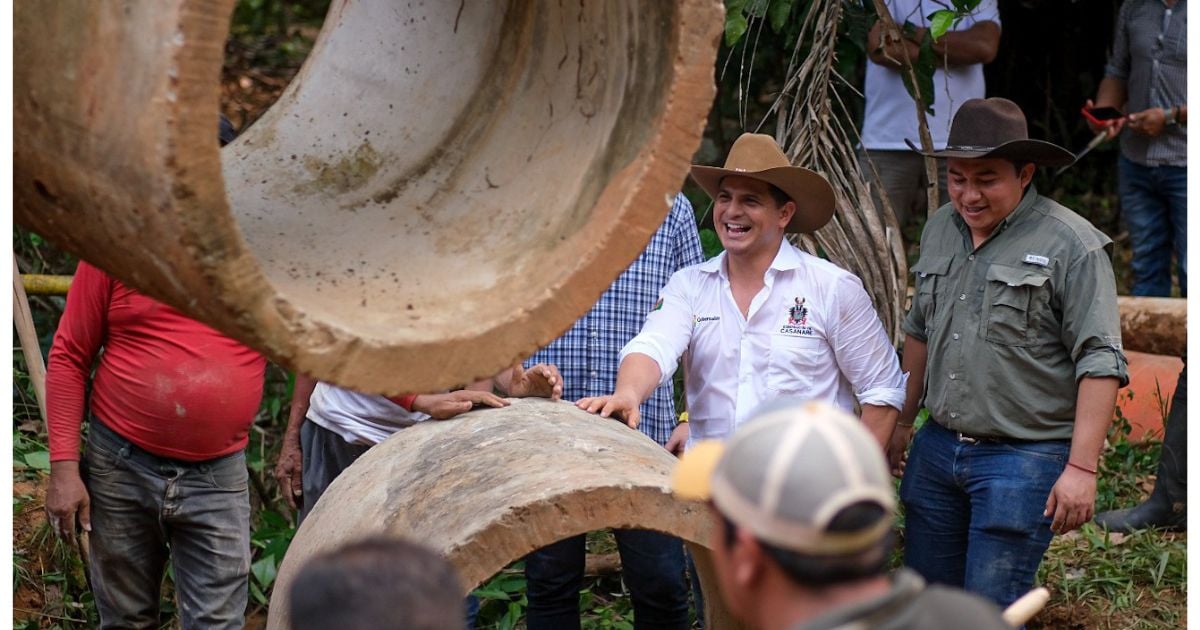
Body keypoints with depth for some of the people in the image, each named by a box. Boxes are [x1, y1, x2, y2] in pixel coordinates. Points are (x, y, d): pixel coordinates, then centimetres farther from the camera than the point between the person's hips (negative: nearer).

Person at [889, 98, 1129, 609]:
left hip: (1025, 457, -7)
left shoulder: (1071, 246, -13)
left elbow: (1100, 364, -15)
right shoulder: (940, 230, 9)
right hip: (937, 448, 7)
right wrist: (903, 421, 25)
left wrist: (1081, 468, -19)